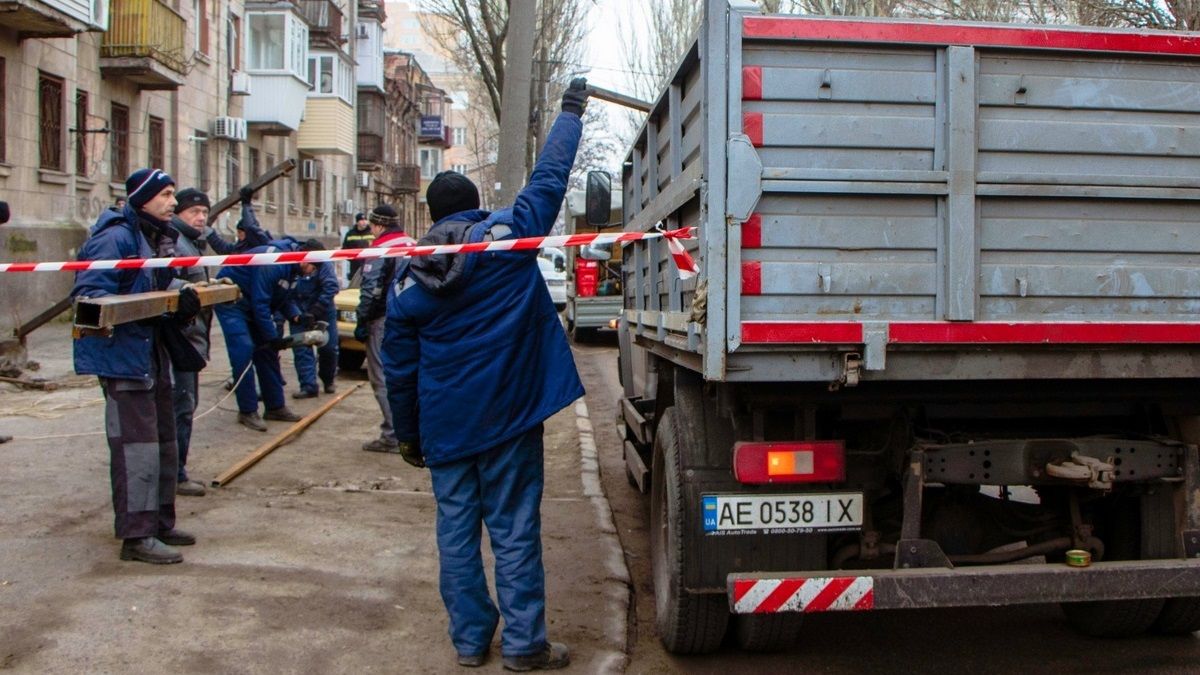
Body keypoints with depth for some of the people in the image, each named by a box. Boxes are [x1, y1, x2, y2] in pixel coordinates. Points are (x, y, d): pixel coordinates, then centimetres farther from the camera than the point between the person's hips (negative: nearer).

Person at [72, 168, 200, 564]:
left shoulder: (159, 239, 16)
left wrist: (182, 305, -3)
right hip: (123, 354, -10)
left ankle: (160, 524, 27)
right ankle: (136, 535, -4)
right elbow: (90, 293, -21)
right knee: (136, 443, -10)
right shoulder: (116, 238, -14)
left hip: (153, 354, 10)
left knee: (163, 442, 15)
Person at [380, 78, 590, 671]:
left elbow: (399, 366, 6)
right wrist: (571, 111, 17)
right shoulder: (508, 234, -5)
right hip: (506, 419, -2)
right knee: (514, 529, 4)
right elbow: (550, 177, 4)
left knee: (456, 528, 12)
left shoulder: (409, 275, 4)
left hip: (444, 427, 3)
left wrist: (408, 434, 16)